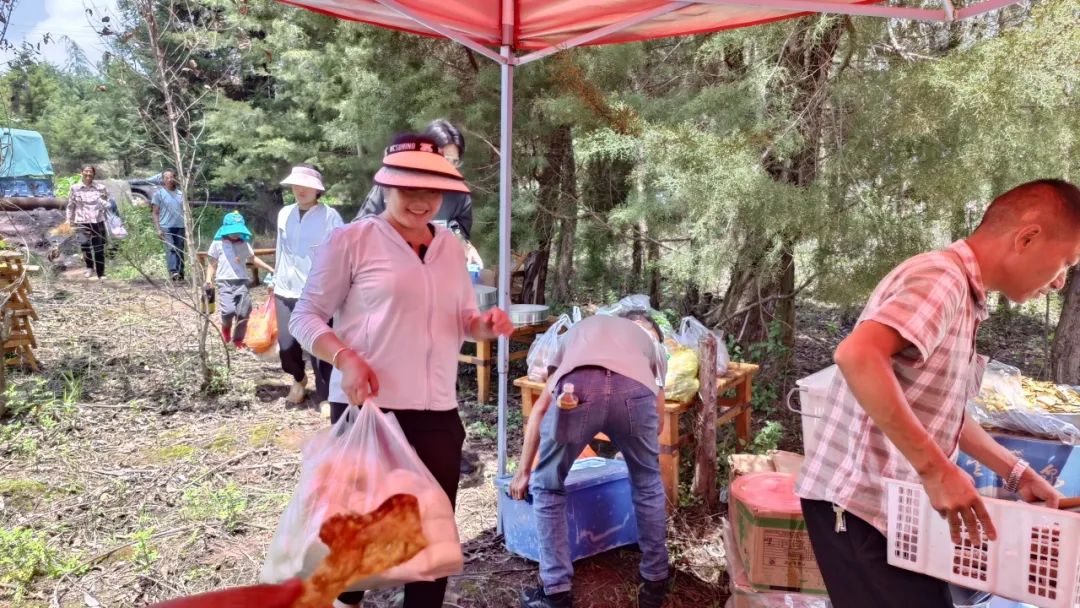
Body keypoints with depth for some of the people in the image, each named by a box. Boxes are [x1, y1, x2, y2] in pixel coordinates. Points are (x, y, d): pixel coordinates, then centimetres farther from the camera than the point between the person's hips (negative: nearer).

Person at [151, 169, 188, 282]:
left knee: (180, 251, 5)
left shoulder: (181, 193, 15)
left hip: (180, 227, 4)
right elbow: (155, 213, 3)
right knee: (170, 249, -19)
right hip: (166, 227, -4)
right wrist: (158, 229, -7)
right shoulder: (159, 194, 5)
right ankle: (173, 272, -31)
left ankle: (180, 274, 11)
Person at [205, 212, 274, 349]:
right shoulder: (218, 243, 6)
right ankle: (226, 328, 12)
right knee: (228, 310, -21)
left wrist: (269, 268, 16)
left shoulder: (244, 244, 14)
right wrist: (208, 279, -2)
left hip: (242, 282, 3)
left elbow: (253, 259, 23)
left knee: (243, 313, 0)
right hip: (225, 282, -3)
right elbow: (212, 263, 9)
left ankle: (238, 339, 17)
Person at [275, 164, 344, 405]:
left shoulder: (330, 217, -6)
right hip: (286, 291, 4)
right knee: (286, 346, 5)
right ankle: (299, 379, 36)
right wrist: (276, 278, 24)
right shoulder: (284, 214, 9)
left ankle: (326, 397, 12)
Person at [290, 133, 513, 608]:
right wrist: (344, 358, -21)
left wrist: (486, 325, -6)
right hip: (367, 407, -4)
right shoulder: (352, 240, -5)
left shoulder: (450, 247, 11)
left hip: (437, 412, 4)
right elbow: (305, 316, -3)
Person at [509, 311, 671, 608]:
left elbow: (541, 408, 40)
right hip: (634, 391, 1)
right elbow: (657, 424, 42)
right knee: (648, 487, 29)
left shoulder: (578, 330, 44)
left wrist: (523, 472, 46)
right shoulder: (652, 341, 42)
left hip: (576, 387, 0)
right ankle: (654, 582, 39)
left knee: (547, 489, 23)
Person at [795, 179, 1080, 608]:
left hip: (892, 502, 10)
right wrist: (935, 469, -33)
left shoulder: (963, 298, 15)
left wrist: (1015, 473, 19)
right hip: (860, 504, -10)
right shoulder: (942, 278, -18)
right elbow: (857, 356, -36)